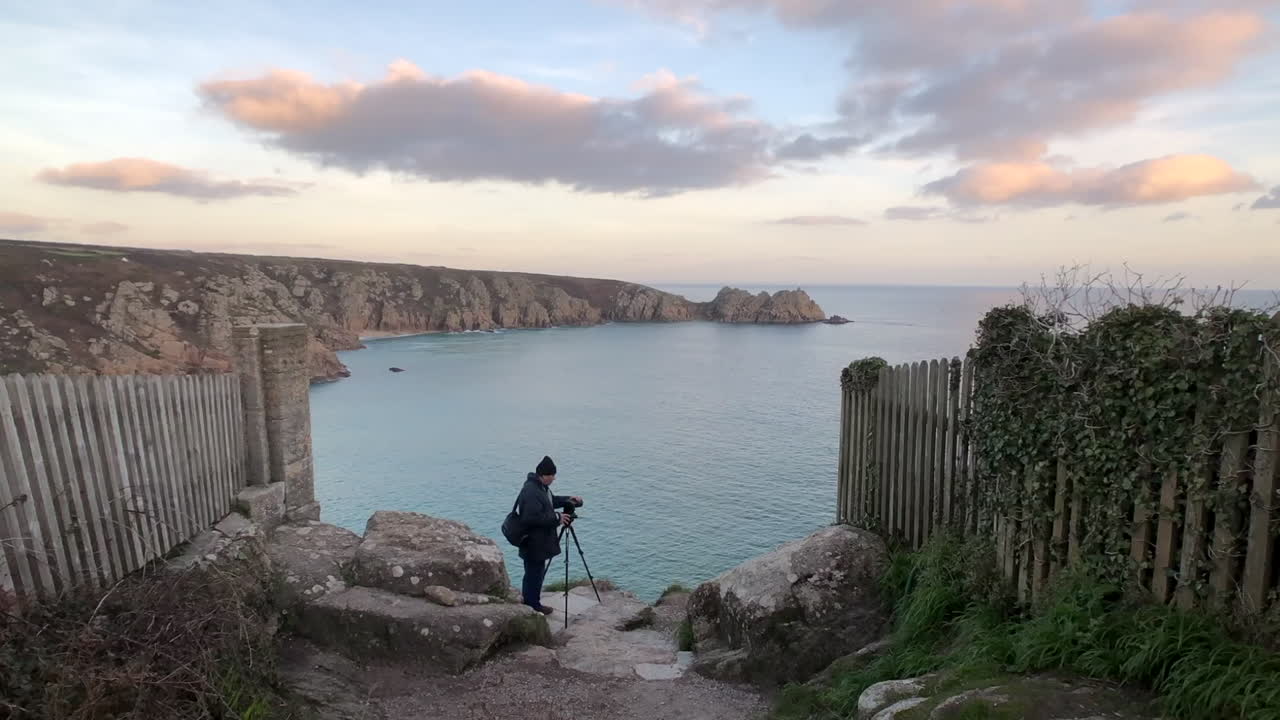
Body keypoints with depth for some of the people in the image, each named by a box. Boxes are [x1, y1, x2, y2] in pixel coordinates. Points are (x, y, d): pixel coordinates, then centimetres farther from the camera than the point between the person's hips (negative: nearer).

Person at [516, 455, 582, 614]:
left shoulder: (541, 486, 6)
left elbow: (551, 500, 22)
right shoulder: (531, 492, -27)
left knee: (536, 573, 21)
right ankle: (532, 606, 19)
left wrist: (568, 500, 6)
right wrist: (557, 517, -23)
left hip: (539, 541, 10)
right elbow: (533, 518, -31)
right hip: (534, 543, -10)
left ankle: (530, 603, 34)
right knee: (534, 574, 4)